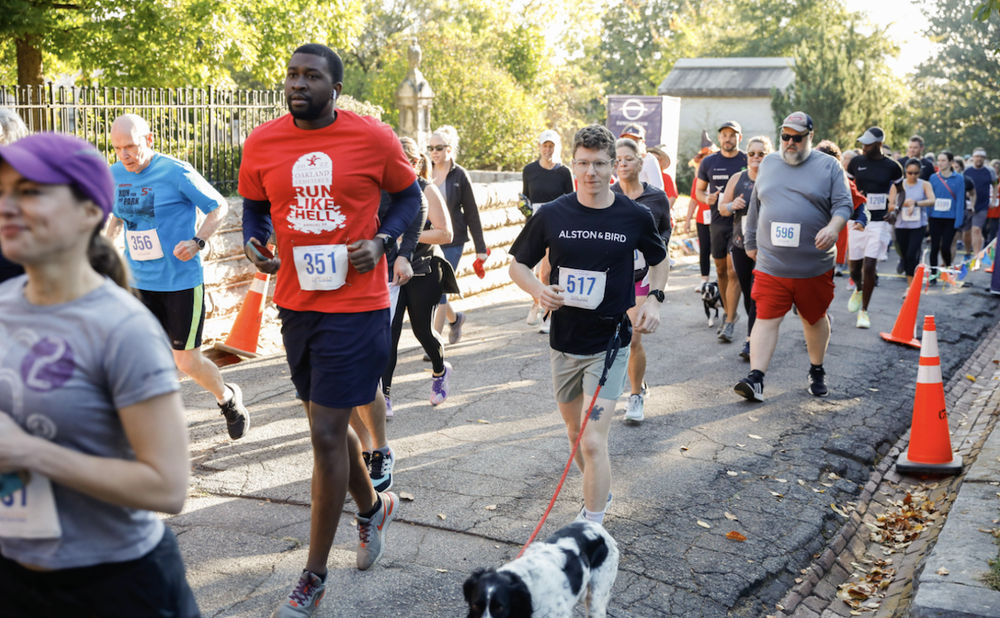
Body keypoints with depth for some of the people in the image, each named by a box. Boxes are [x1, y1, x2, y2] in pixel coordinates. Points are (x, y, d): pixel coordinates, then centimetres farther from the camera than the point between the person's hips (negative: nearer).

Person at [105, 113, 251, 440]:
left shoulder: (177, 173, -14)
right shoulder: (115, 175, 3)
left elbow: (219, 207, -5)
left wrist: (197, 241, -20)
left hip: (182, 282, -5)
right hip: (140, 283, 5)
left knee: (187, 361, 1)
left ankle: (228, 399, 31)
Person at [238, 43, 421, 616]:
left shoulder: (374, 138, -8)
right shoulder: (262, 143, 1)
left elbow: (409, 195, 7)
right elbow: (254, 207, 15)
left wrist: (381, 241, -10)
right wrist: (253, 244, -6)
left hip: (357, 306, -4)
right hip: (297, 304, 5)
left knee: (326, 434, -3)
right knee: (330, 423, 18)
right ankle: (373, 506, 48)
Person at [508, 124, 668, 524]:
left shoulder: (635, 216, -5)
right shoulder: (551, 215, -4)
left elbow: (659, 260, 14)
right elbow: (518, 265, 6)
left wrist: (654, 298, -3)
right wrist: (540, 291, -14)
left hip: (610, 344, -3)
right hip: (563, 342, 3)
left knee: (593, 442, -13)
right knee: (575, 432, 19)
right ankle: (598, 493, 46)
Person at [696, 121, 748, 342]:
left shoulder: (747, 162, 0)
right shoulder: (709, 162, 7)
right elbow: (699, 189, 15)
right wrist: (707, 198, -7)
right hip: (718, 222, 4)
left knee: (733, 272, -10)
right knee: (721, 270, 11)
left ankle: (730, 323, -8)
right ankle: (729, 313, 28)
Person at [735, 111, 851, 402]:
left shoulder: (829, 166, 3)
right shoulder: (768, 163, 12)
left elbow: (843, 204, -5)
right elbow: (755, 207, 19)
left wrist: (833, 227, -25)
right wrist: (751, 242, 21)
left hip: (814, 266, -1)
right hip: (770, 266, 1)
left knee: (814, 319, 14)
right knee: (766, 319, -7)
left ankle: (817, 372, 32)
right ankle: (756, 379, -10)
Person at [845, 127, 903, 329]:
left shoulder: (891, 167, -1)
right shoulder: (856, 162, 2)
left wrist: (894, 209, -2)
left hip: (879, 222, -2)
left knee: (870, 266, -9)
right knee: (855, 265, 7)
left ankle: (864, 311, 4)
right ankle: (858, 290, 43)